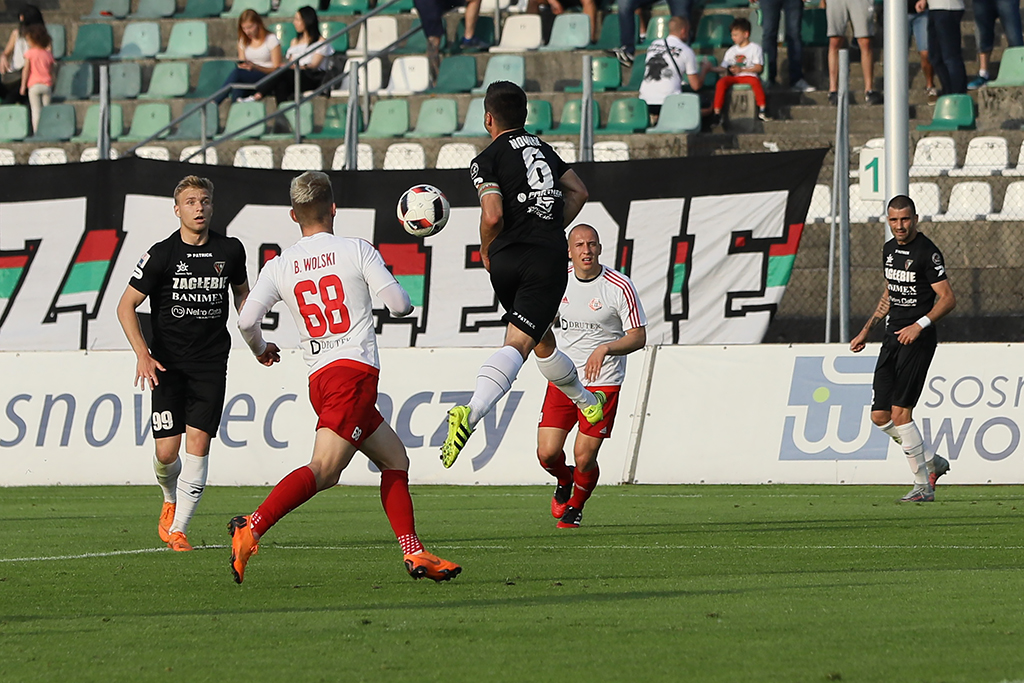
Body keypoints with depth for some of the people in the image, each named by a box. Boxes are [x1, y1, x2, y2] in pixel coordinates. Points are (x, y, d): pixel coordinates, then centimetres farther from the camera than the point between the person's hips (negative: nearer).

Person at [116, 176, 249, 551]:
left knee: (198, 442, -10)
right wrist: (143, 354, -14)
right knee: (167, 451, -5)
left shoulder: (230, 250, 3)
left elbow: (242, 293, 23)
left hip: (211, 361, 2)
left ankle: (178, 528, -5)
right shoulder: (161, 254, -6)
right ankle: (171, 500, 28)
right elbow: (126, 305, -3)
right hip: (168, 362, -2)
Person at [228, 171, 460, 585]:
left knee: (394, 457, 18)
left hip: (319, 377, 6)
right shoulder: (357, 251, 1)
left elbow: (246, 320, -1)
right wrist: (406, 302, 24)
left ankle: (414, 553, 12)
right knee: (322, 471, -17)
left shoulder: (279, 267, 10)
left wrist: (260, 350, 21)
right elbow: (400, 305, -1)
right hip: (355, 369, -6)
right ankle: (252, 528, -33)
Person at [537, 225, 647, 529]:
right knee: (547, 453, -6)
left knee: (584, 458, -8)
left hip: (602, 382, -3)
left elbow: (638, 337, -12)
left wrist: (605, 348, -27)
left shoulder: (620, 287, -13)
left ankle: (575, 507, 23)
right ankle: (564, 482, 30)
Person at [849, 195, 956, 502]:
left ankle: (923, 485, -5)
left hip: (918, 339, -8)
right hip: (893, 338, 8)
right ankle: (931, 462, 20)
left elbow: (948, 298, -14)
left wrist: (920, 325, -25)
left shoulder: (927, 252, -12)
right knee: (880, 415, 5)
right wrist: (866, 331, 22)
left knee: (900, 412, -13)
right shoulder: (889, 249, 13)